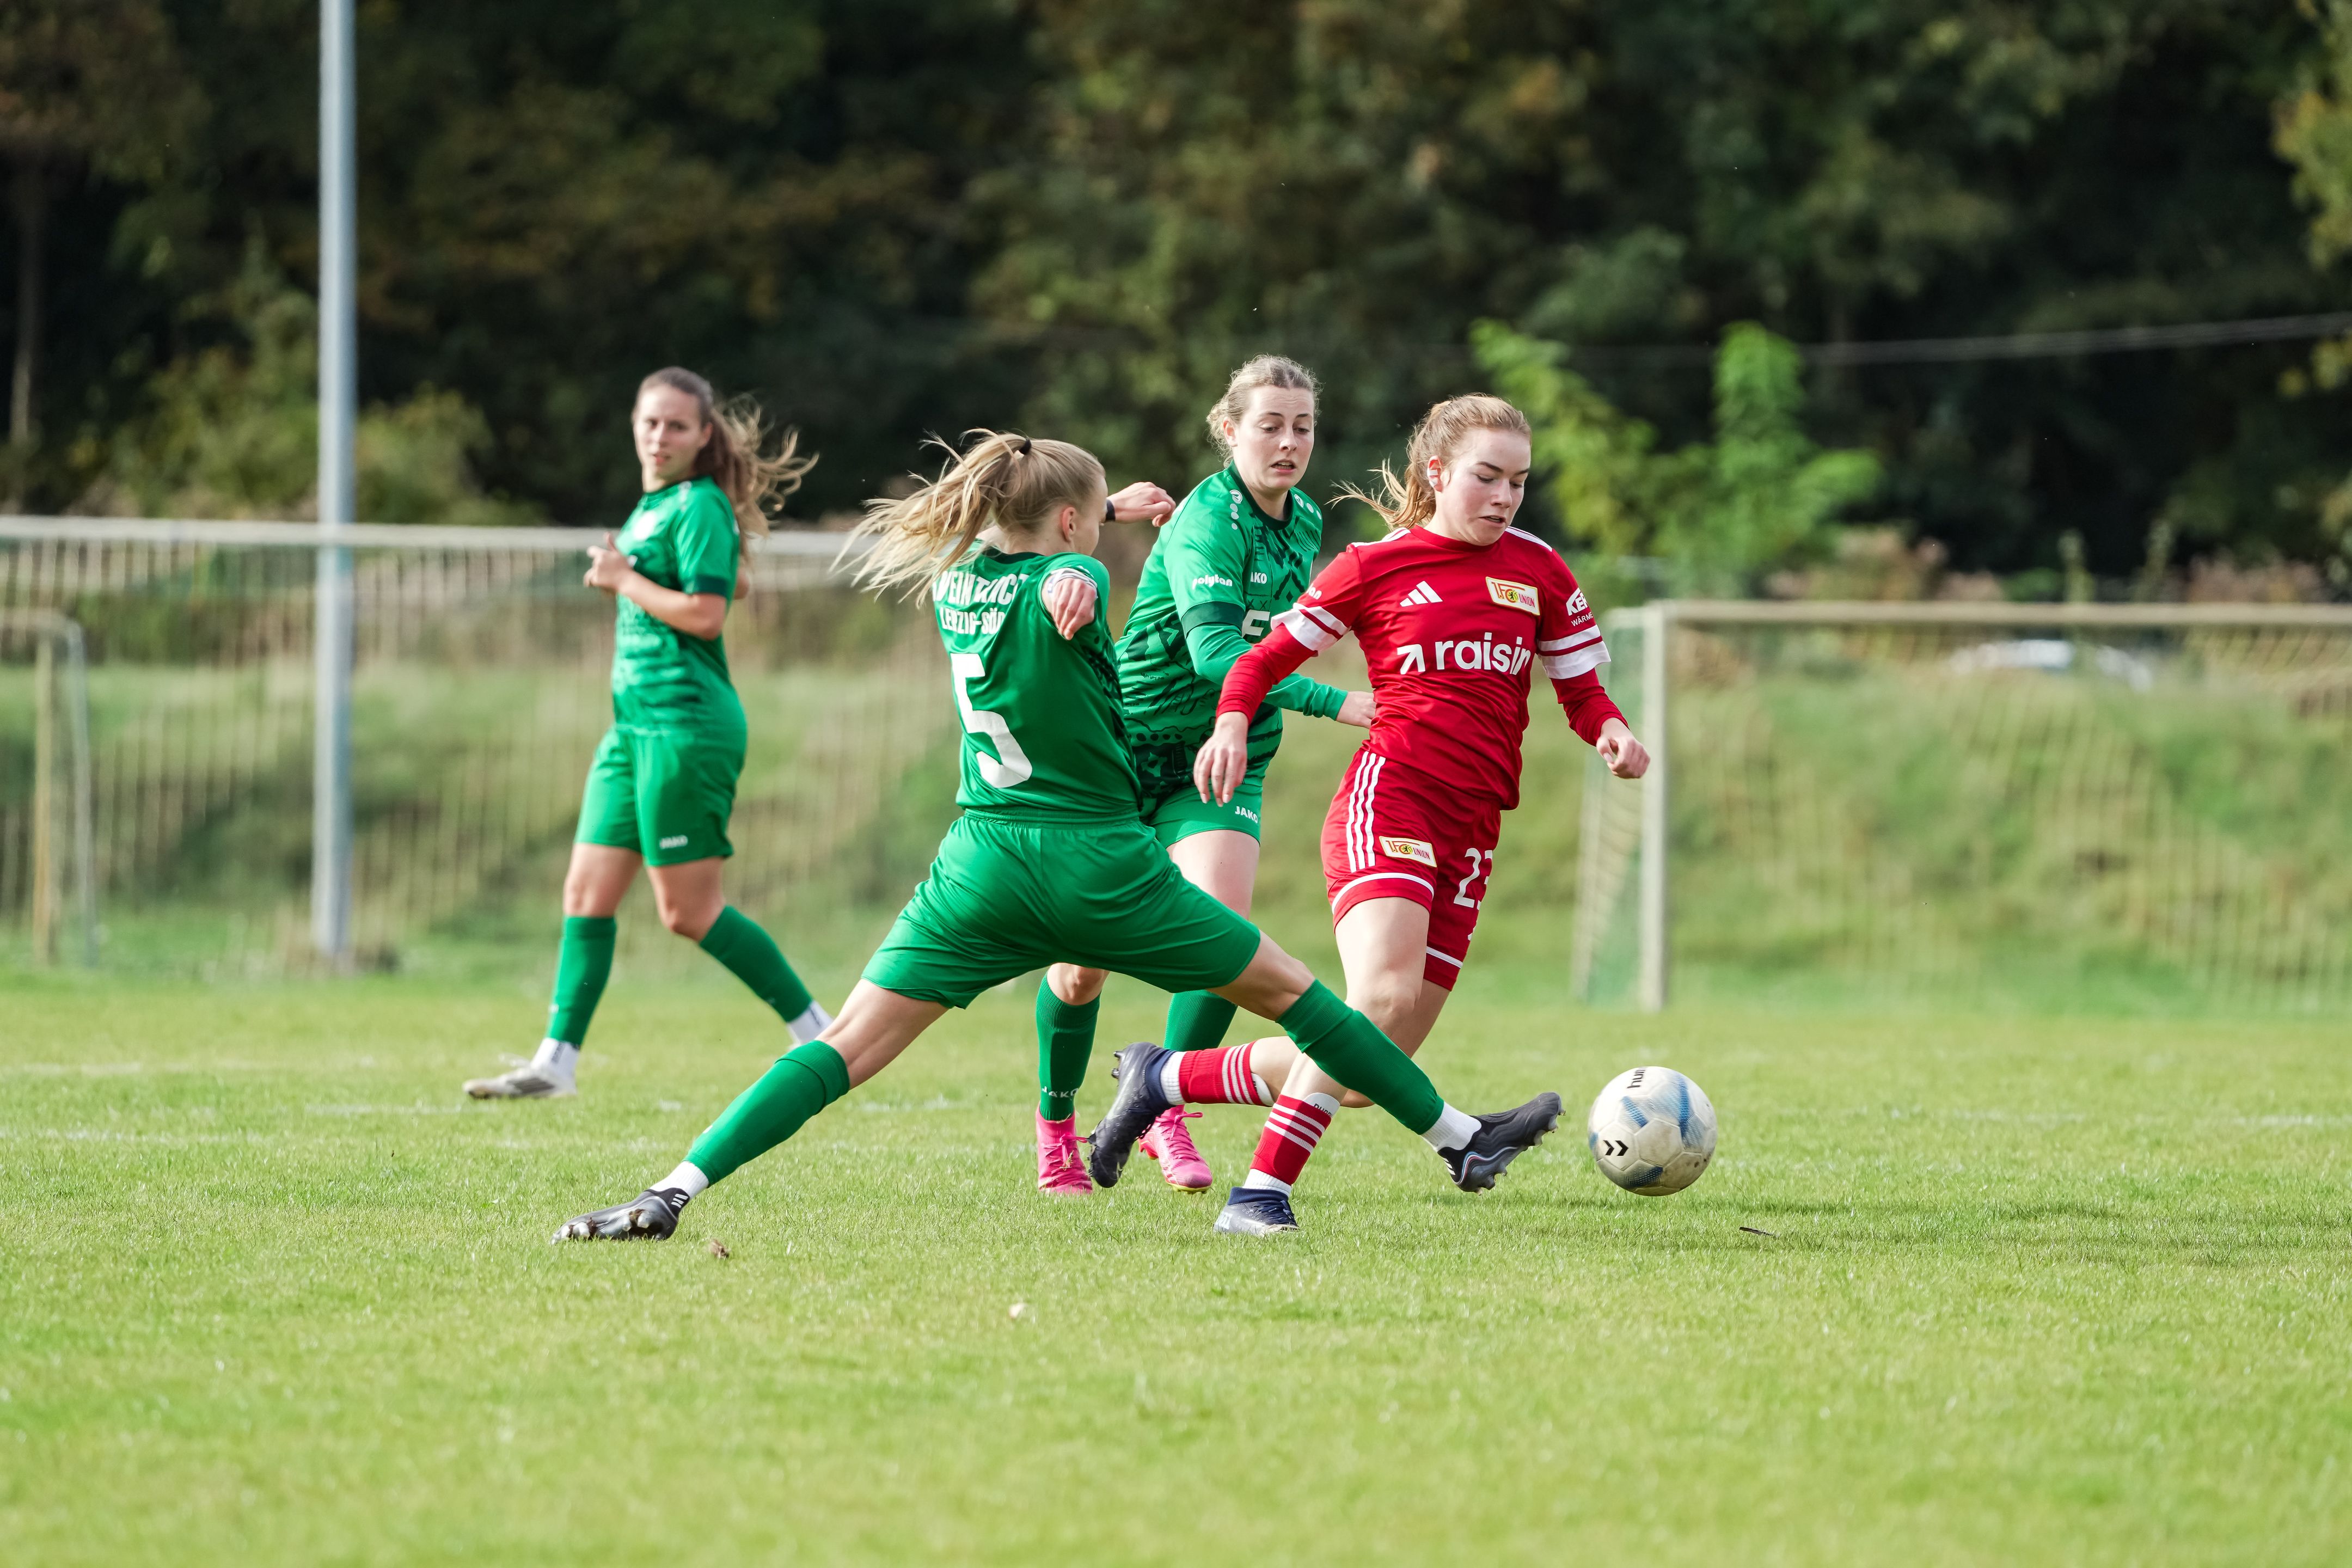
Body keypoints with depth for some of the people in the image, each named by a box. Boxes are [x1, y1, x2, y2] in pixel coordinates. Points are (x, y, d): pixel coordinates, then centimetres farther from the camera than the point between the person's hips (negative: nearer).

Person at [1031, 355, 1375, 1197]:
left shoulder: (1305, 521, 3)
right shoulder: (1207, 521, -21)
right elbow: (1214, 649, -35)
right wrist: (1332, 703, -43)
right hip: (1124, 748, -5)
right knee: (1085, 959, 3)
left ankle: (1166, 1112, 0)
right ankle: (1055, 1124, 25)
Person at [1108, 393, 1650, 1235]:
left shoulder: (1538, 570, 15)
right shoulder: (1375, 568, 5)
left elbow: (1581, 688, 19)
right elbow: (1266, 658, 12)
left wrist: (1611, 731, -4)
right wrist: (1232, 722, -8)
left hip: (1470, 831, 5)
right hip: (1389, 796, -5)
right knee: (1382, 998, -29)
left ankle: (1165, 1077, 20)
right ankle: (1264, 1189, -22)